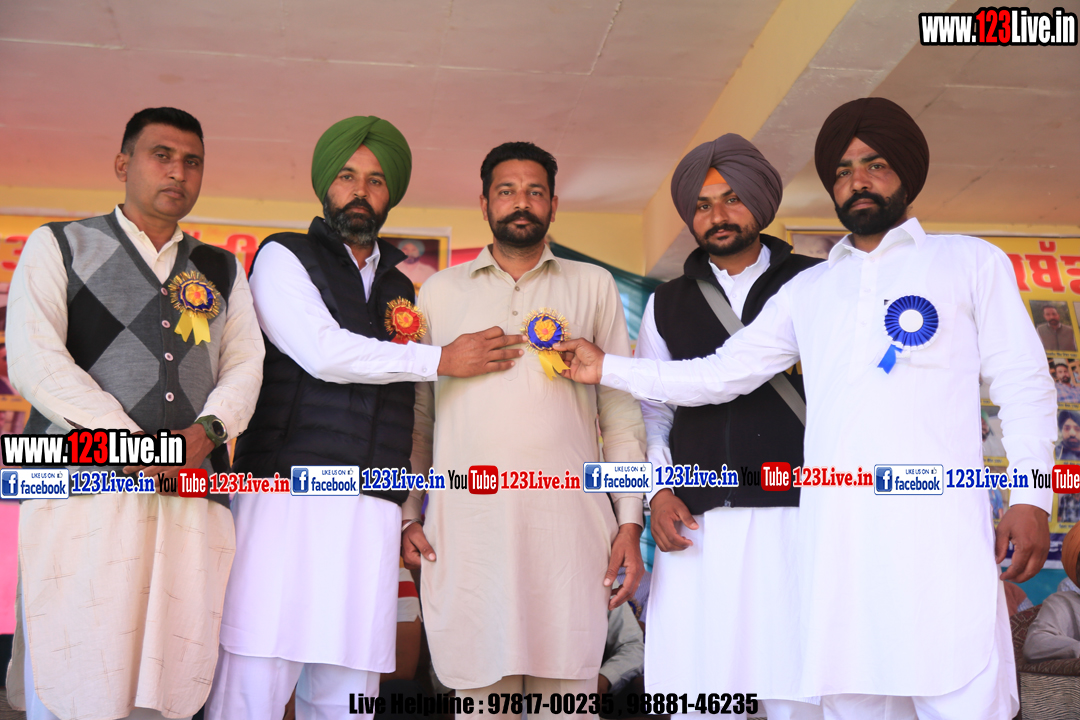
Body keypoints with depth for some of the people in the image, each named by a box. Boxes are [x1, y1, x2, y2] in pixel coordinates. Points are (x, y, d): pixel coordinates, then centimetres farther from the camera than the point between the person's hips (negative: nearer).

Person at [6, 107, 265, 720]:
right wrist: (134, 444, -11)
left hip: (193, 494, 3)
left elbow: (245, 366, 13)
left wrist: (208, 429, -9)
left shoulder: (224, 271, 22)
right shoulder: (58, 246, 12)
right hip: (84, 486, -2)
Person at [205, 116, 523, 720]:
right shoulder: (283, 257, 9)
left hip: (372, 513, 4)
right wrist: (441, 359, -3)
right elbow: (323, 352, -8)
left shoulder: (405, 288, 23)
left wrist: (408, 512, 15)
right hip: (288, 494, -4)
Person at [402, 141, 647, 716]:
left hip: (569, 525, 0)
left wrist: (630, 520, 3)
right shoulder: (441, 291, 14)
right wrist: (408, 515, 5)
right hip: (466, 524, 1)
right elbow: (417, 412, 14)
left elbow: (621, 409, 10)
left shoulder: (593, 286, 13)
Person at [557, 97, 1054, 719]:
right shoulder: (808, 290, 22)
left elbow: (1024, 385, 9)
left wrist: (1032, 497, -4)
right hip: (838, 537, 3)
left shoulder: (971, 262, 15)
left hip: (940, 531, -2)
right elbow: (721, 375, 19)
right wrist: (608, 369, 14)